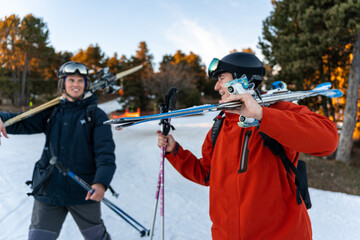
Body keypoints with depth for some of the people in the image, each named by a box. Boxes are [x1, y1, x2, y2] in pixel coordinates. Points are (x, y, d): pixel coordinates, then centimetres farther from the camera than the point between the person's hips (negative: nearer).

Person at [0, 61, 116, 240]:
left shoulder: (96, 115, -3)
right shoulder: (52, 112, 9)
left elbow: (105, 152, -12)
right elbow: (22, 123, 1)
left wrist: (101, 182, -28)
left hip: (84, 191, -3)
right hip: (49, 190, 3)